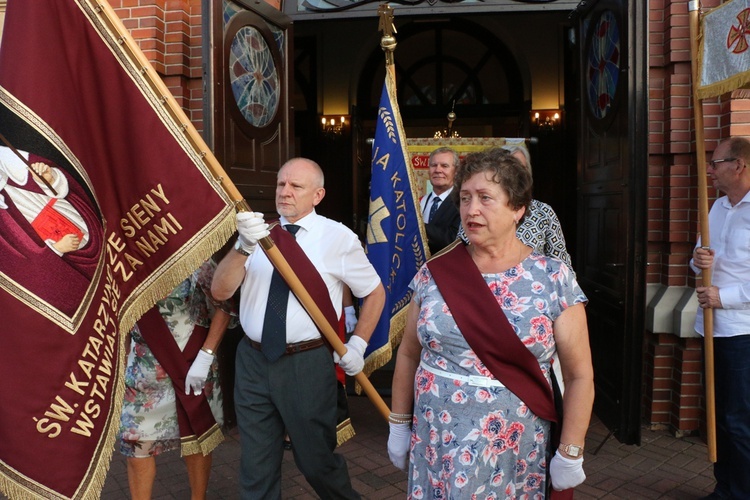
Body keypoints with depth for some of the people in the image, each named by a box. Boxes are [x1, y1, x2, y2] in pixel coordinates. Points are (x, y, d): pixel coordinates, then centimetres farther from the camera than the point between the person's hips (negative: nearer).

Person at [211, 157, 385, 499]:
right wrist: (244, 246, -25)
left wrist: (357, 344, -3)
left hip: (308, 364, -3)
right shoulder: (257, 231, 3)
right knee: (256, 467, 17)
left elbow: (375, 292, 5)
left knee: (317, 461, 14)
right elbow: (220, 291, -8)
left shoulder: (338, 238, -6)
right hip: (253, 360, 3)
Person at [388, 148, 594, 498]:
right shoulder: (434, 273, -3)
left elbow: (579, 375, -4)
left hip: (514, 456, -2)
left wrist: (570, 455, -4)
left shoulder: (553, 279, -9)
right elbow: (408, 355, 6)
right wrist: (399, 425, 8)